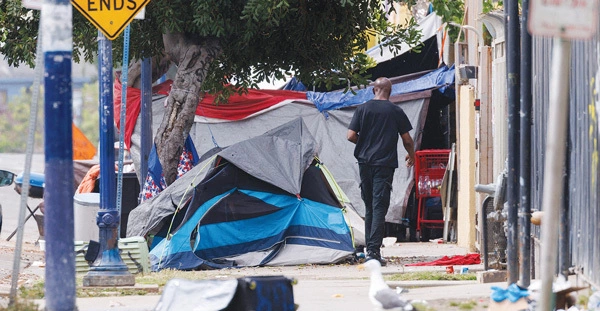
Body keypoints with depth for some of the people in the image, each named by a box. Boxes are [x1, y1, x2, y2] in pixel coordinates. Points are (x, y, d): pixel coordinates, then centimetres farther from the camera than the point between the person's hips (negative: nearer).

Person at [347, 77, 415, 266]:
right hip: (385, 164, -3)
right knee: (379, 207, -6)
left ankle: (370, 248, 17)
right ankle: (374, 251, -15)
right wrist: (411, 156, 23)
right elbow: (407, 140, 3)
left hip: (365, 163, 3)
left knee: (369, 206, 15)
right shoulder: (396, 112, -2)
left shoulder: (362, 109, 2)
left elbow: (351, 136, -2)